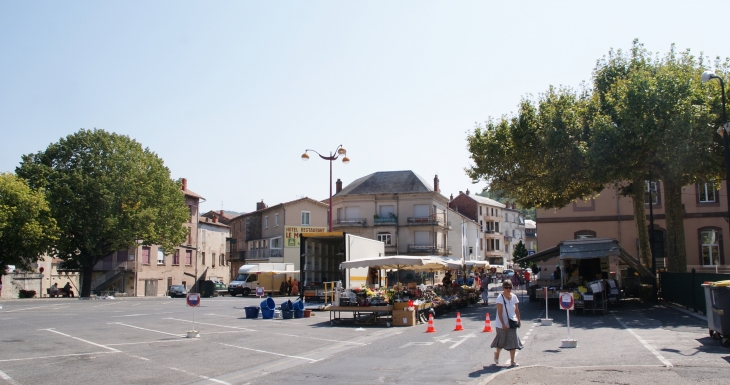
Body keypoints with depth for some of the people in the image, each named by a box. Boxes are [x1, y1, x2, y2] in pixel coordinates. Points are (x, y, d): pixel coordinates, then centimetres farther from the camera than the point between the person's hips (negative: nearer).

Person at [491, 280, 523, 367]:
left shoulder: (514, 297, 2)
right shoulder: (500, 298, -14)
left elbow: (516, 310, 12)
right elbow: (499, 312, -18)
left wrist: (519, 320, 6)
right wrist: (503, 324, -23)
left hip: (512, 323, 5)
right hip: (502, 324, -4)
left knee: (513, 341, 0)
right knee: (502, 341, 9)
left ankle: (512, 361, 6)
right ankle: (497, 354, 38)